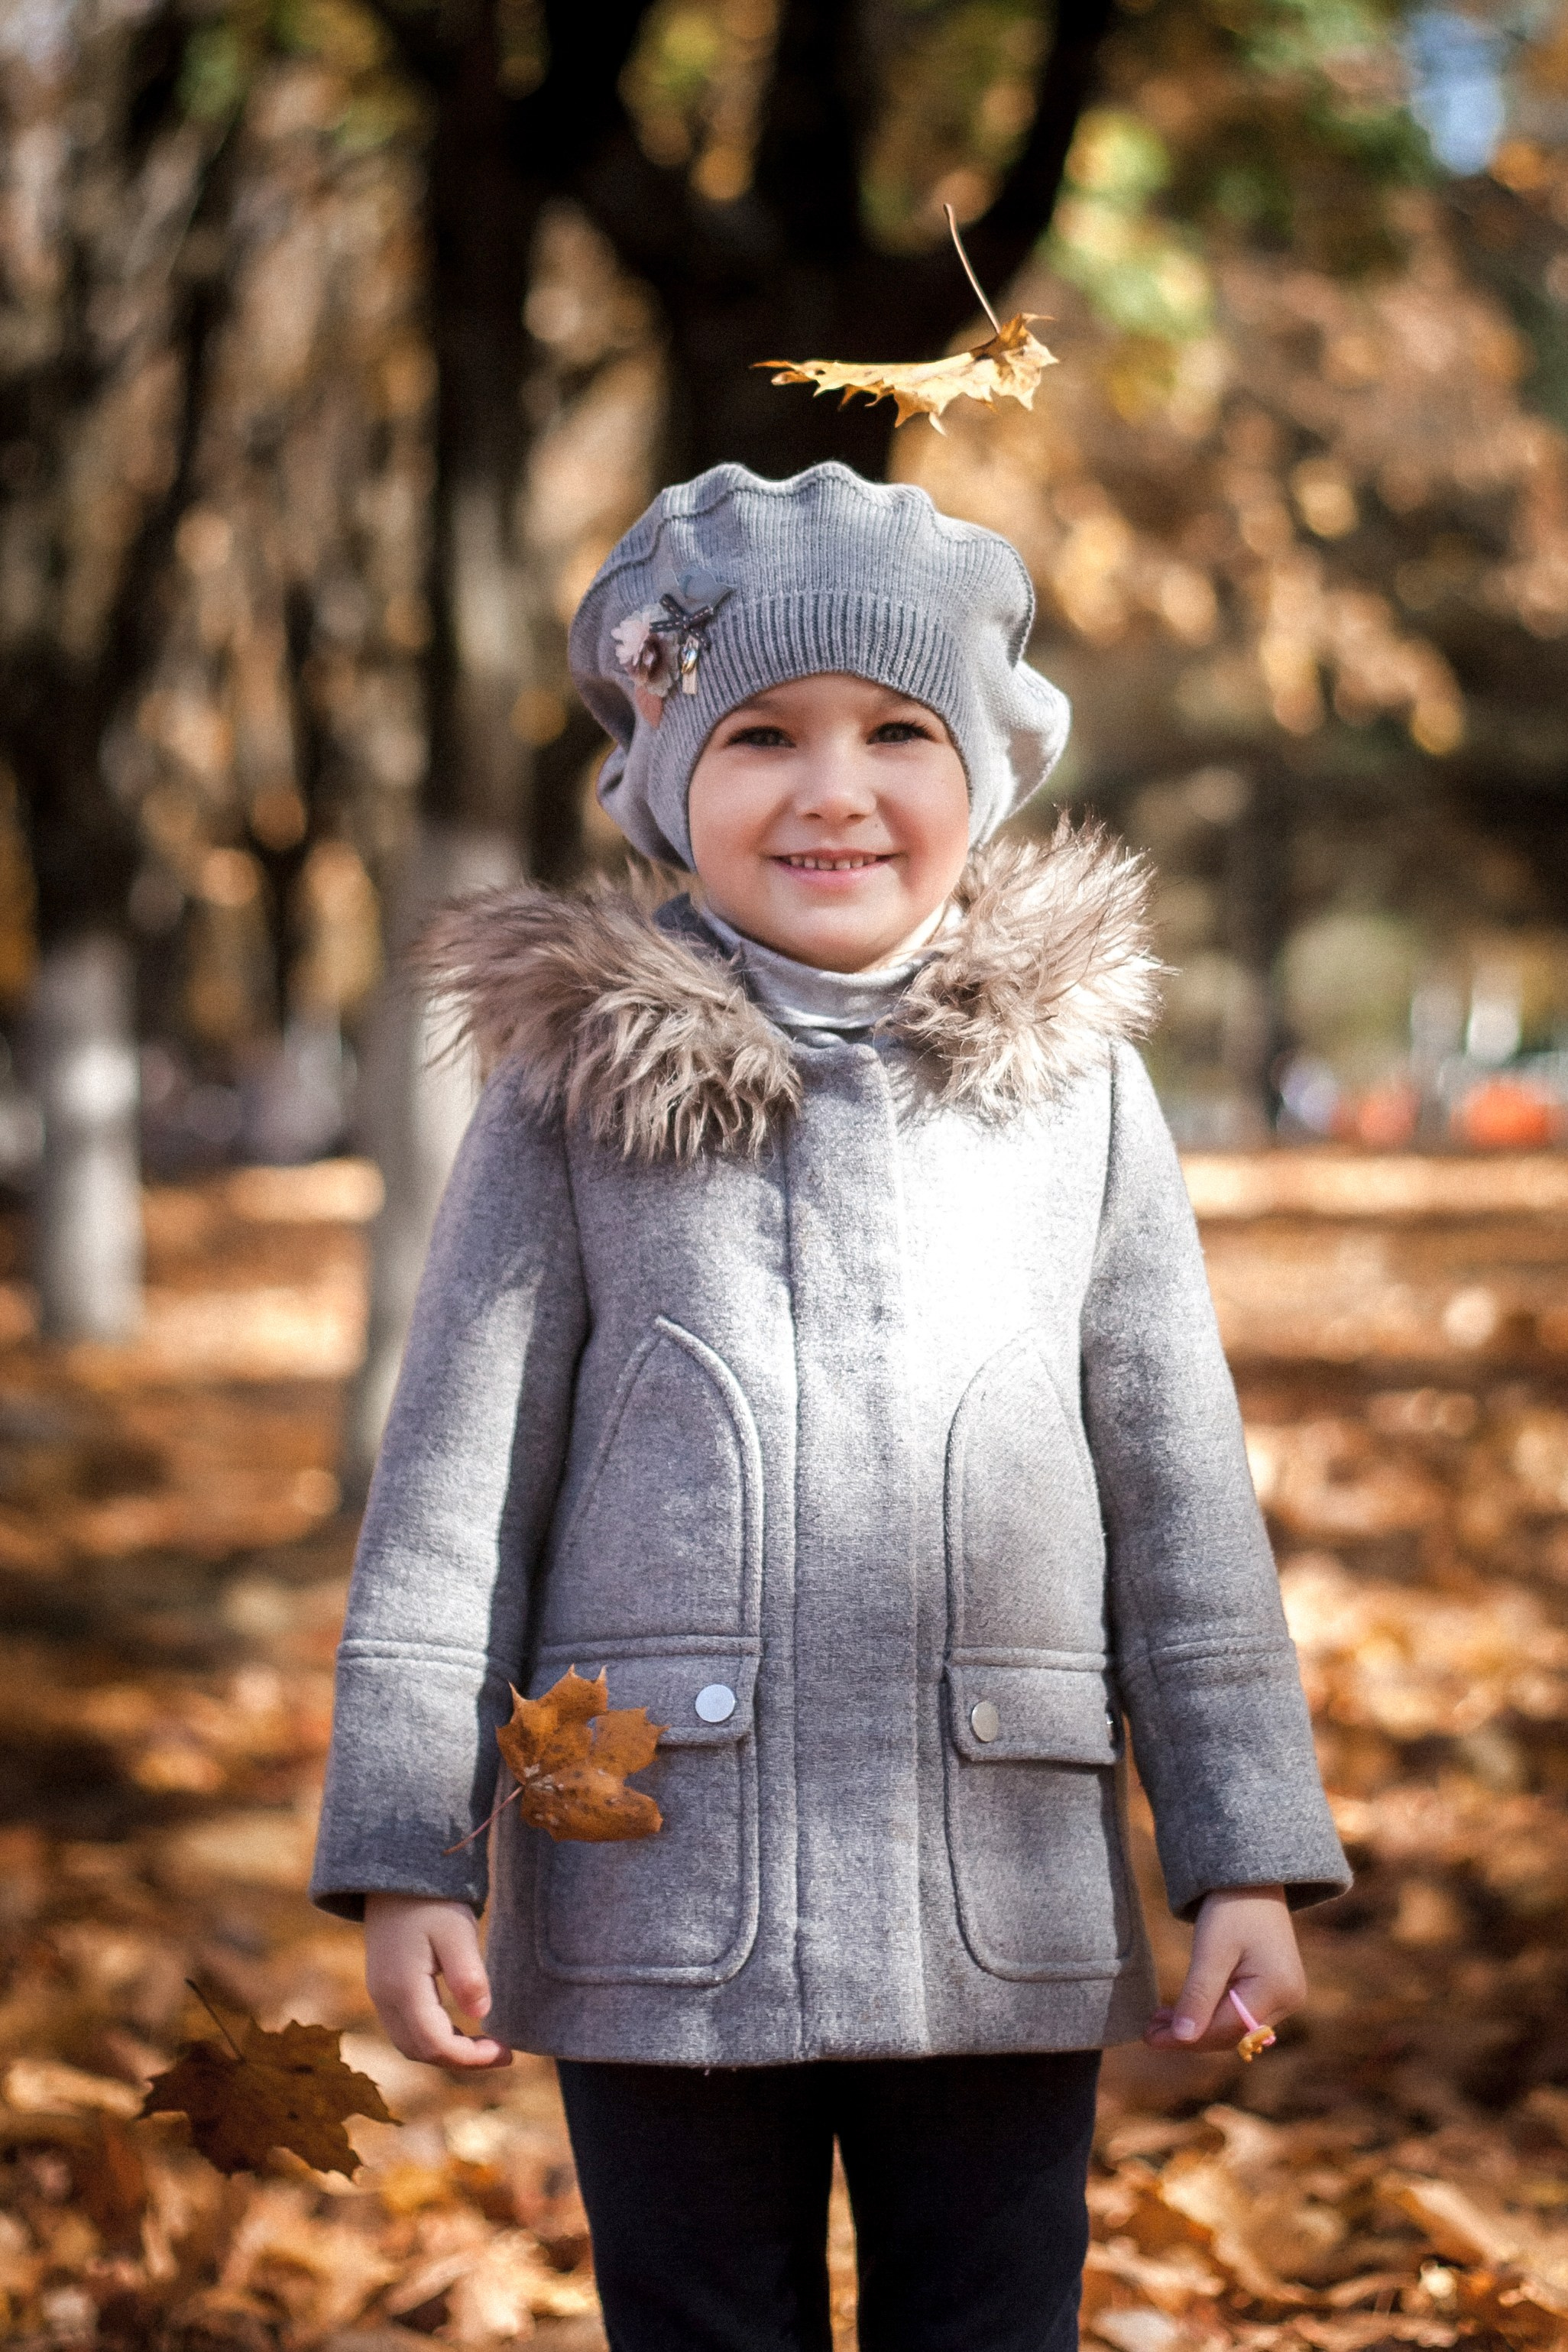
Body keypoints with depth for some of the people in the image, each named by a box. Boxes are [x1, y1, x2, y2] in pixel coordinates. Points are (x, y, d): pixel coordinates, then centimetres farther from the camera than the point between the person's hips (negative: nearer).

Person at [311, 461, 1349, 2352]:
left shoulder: (1072, 1079, 5)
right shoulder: (575, 1083, 1)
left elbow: (1180, 1482, 7)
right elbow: (458, 1474, 1)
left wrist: (1246, 1852, 4)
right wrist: (402, 1855, -3)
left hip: (999, 1902, 1)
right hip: (659, 1892, -1)